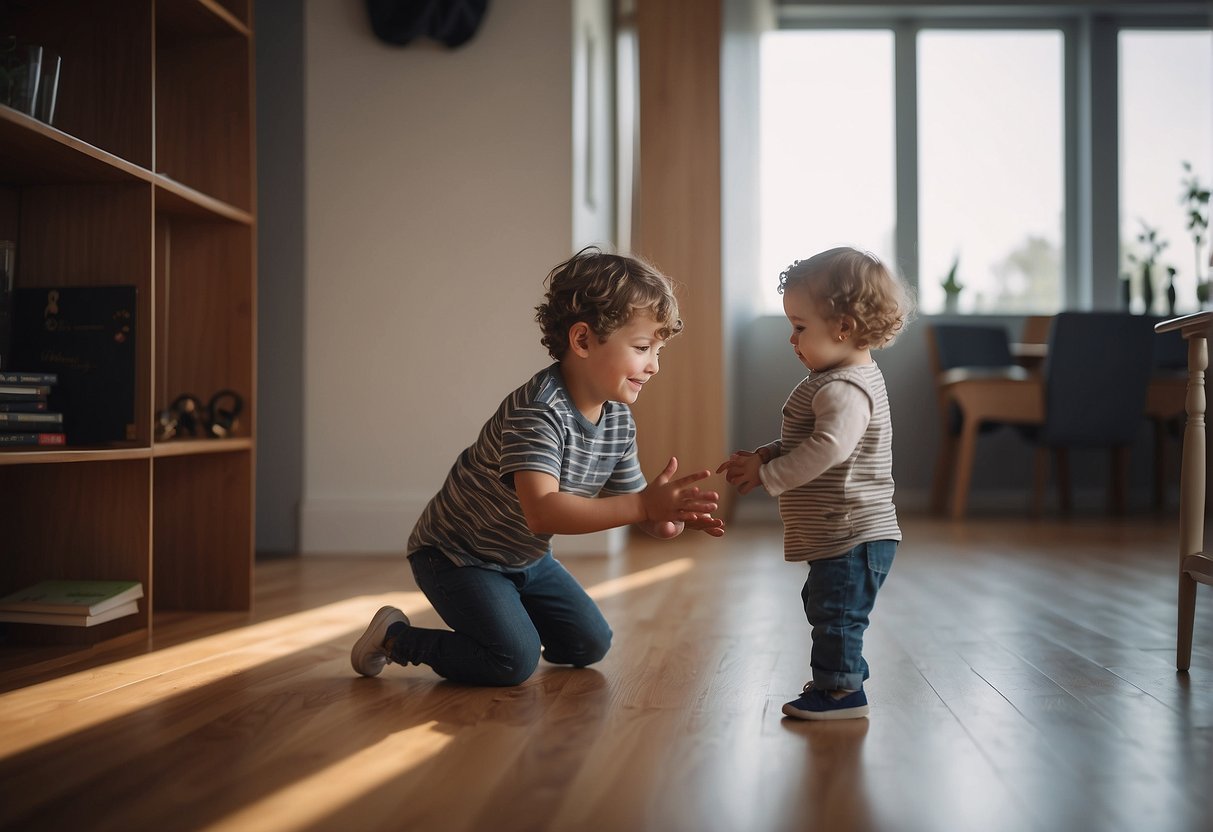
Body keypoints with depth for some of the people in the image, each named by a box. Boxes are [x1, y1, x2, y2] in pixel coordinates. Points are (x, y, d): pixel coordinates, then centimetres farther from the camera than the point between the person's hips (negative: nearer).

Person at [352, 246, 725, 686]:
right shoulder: (537, 412, -33)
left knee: (590, 646, 10)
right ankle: (396, 637, 0)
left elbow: (631, 501, 0)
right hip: (455, 555, -8)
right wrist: (643, 506, -49)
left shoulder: (619, 421, -6)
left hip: (524, 558, 8)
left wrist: (669, 515, -24)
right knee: (514, 661, -20)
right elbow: (542, 512, -45)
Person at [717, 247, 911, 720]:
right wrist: (762, 456, 6)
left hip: (852, 537, -11)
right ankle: (839, 680, 35)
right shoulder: (849, 379, 14)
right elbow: (799, 443, 21)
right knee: (826, 610, 22)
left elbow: (828, 446, -34)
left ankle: (841, 690, 6)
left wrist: (767, 477, -25)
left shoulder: (846, 389, -21)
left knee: (837, 614, -3)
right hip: (840, 537, 11)